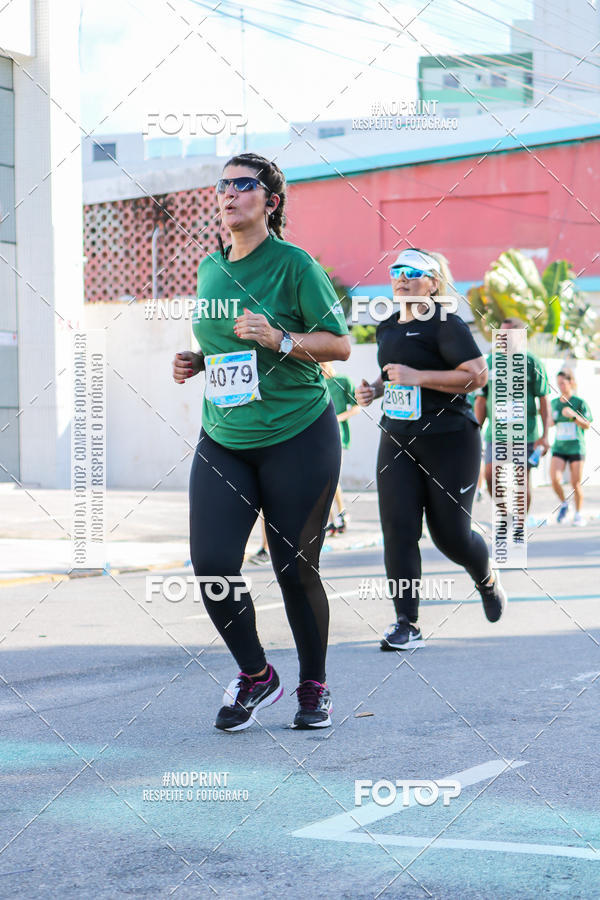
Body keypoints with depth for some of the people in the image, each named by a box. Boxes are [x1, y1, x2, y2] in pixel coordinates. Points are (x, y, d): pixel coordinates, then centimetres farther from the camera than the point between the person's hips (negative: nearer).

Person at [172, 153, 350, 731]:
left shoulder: (293, 264, -7)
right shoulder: (209, 269, 11)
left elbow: (339, 343, -7)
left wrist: (280, 340, -21)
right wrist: (196, 362, 6)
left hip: (298, 438, -5)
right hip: (222, 440, 5)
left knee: (295, 569, 1)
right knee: (211, 566, -8)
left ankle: (313, 688, 23)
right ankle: (255, 676, 15)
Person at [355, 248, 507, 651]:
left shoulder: (446, 324, -11)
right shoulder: (387, 328, 12)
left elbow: (478, 375, -19)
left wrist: (417, 377, -23)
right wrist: (375, 389, 7)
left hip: (449, 440, -6)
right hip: (398, 440, 6)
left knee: (450, 533, 1)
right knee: (398, 528, -7)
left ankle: (488, 580, 35)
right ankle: (407, 624, -3)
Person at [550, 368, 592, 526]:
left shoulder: (580, 402, -5)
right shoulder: (554, 403, 6)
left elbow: (587, 425, -8)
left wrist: (574, 415, -22)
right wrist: (551, 420, -3)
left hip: (576, 448, -3)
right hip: (559, 448, 3)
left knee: (576, 483, 0)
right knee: (555, 479, -15)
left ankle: (578, 514, 17)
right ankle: (563, 504, 11)